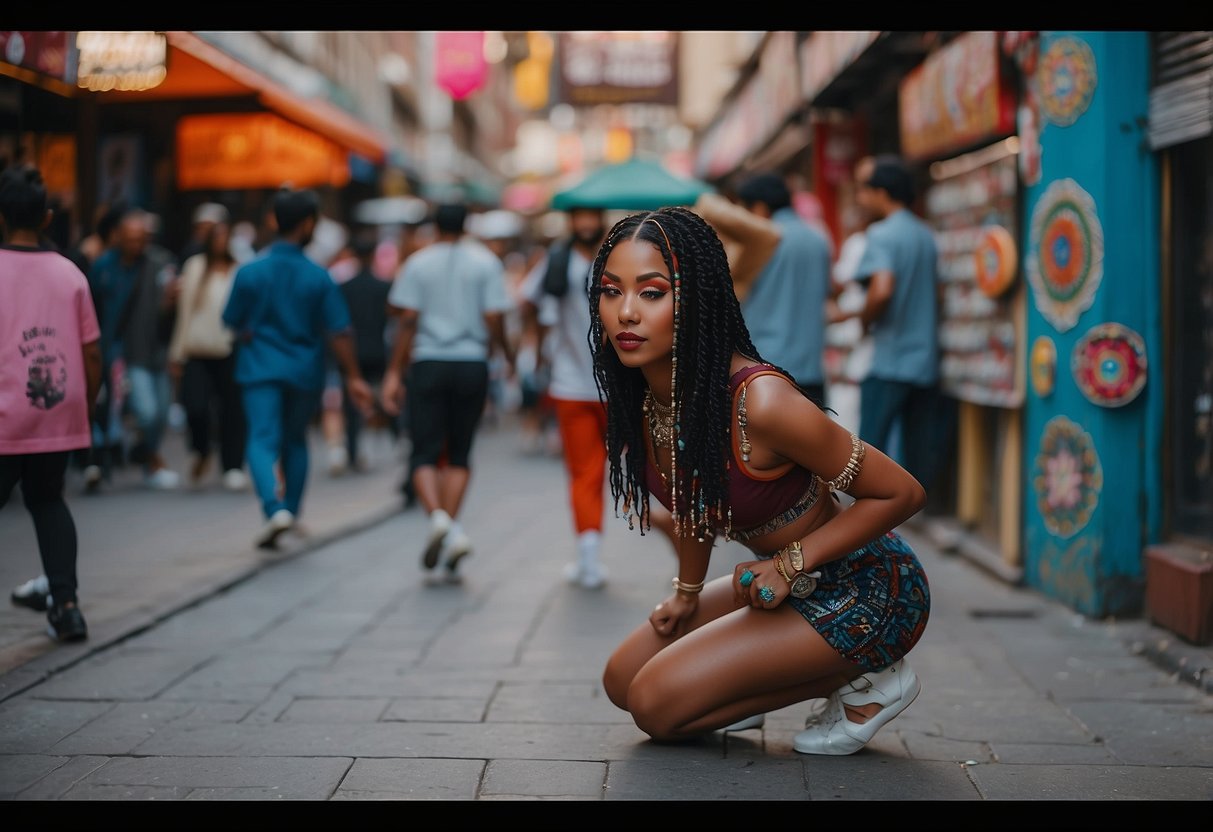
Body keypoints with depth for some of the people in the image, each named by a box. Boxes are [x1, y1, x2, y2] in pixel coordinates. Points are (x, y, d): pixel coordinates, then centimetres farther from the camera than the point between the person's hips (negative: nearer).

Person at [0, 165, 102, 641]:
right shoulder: (70, 274, 3)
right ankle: (63, 601, 17)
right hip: (60, 413, 4)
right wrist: (86, 409, 15)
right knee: (47, 500, 20)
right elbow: (92, 353, 3)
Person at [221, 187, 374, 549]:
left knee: (263, 440, -4)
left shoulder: (250, 271, -7)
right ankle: (291, 511, 26)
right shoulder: (319, 277, -7)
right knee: (295, 440, 19)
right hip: (305, 371, 1)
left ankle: (274, 508, -25)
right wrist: (353, 377, -3)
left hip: (261, 369, -1)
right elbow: (339, 332, -8)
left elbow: (236, 325, 0)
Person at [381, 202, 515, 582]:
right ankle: (453, 530, 2)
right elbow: (494, 320, -4)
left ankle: (437, 515, -20)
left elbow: (407, 322, -4)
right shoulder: (485, 262, 3)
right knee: (458, 454, 11)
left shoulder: (418, 262, 3)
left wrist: (394, 373, -2)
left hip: (428, 364, -1)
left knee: (424, 453, 3)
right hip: (472, 365, 1)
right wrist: (508, 353, 14)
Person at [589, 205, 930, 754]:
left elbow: (902, 493, -21)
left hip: (864, 590, -8)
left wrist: (791, 563, -22)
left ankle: (865, 679, 0)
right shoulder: (639, 397, -8)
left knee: (658, 704, -14)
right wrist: (688, 592, 12)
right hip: (786, 582, 8)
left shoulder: (760, 402, -32)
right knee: (623, 680, 11)